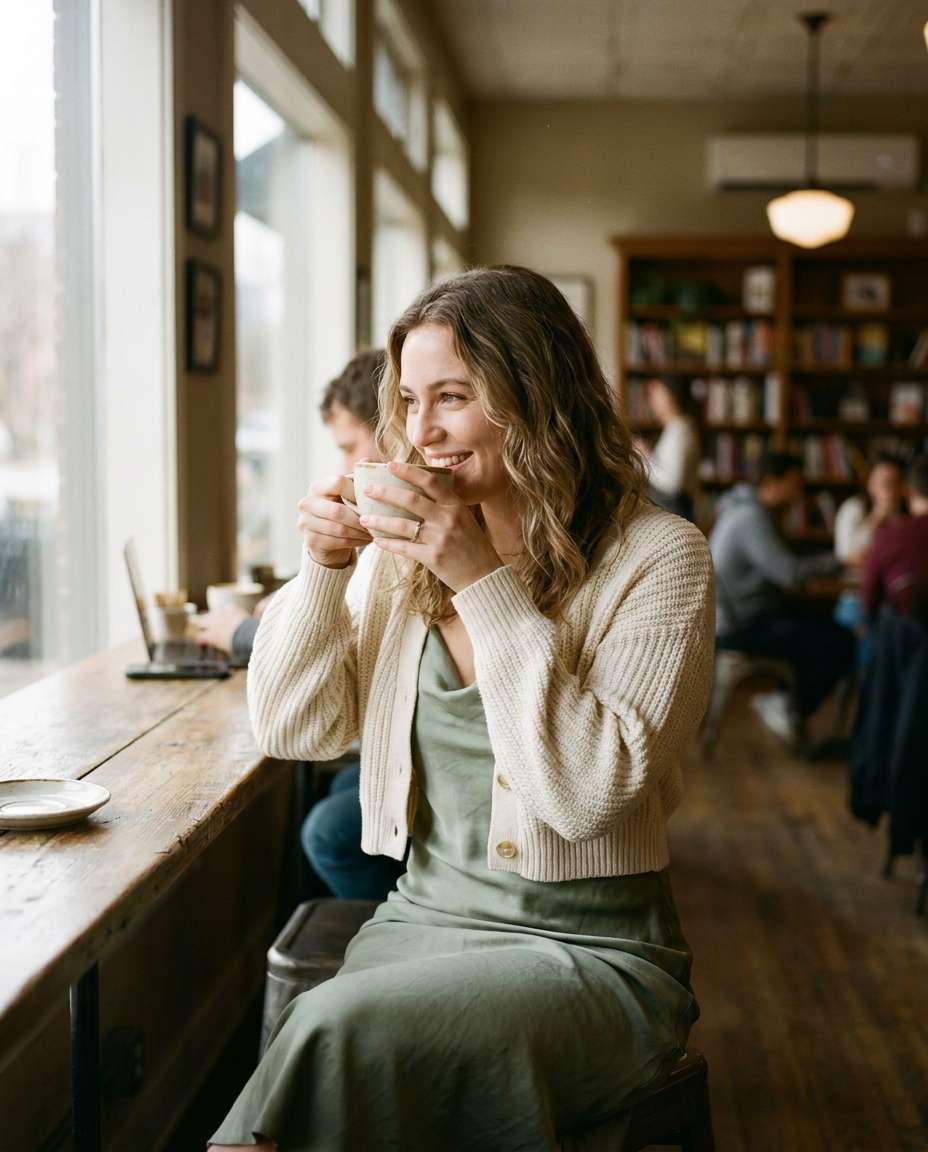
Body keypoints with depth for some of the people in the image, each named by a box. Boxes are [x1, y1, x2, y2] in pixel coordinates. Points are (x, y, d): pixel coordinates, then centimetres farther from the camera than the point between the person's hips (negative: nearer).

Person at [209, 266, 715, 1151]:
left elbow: (592, 792, -19)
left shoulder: (656, 557, -9)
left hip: (590, 948, -4)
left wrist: (486, 584, -21)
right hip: (420, 921, 4)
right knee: (330, 1042, -27)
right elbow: (296, 730, 9)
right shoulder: (410, 549, 7)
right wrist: (322, 570, -6)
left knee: (338, 1032, -29)